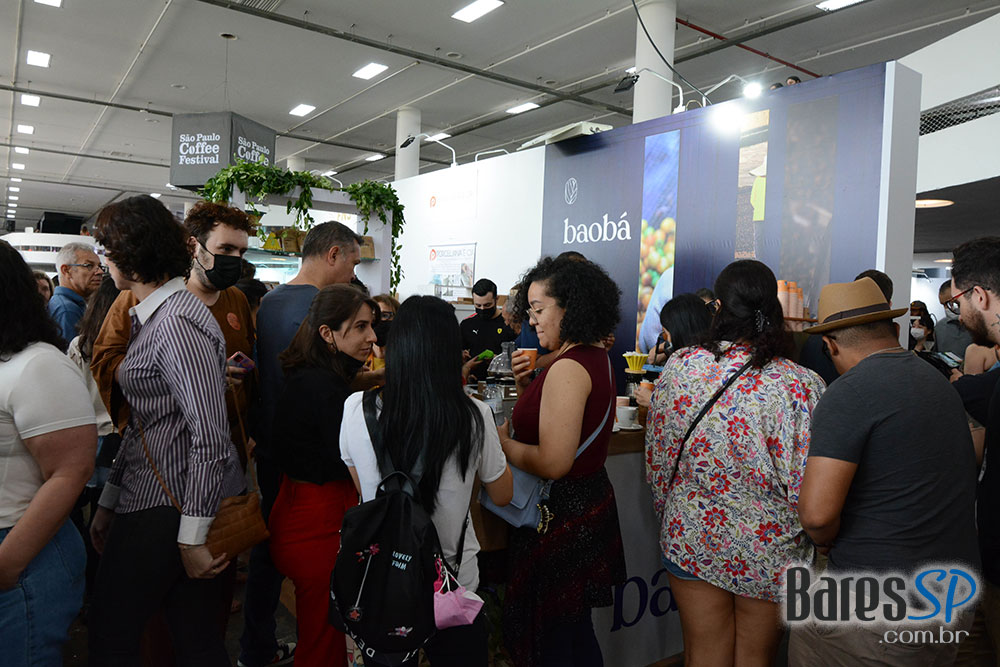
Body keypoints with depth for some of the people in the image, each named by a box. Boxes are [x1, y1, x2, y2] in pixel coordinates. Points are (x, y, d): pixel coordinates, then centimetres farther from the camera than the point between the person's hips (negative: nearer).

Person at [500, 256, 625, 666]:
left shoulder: (568, 368, -22)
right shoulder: (596, 358, 8)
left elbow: (553, 462, -27)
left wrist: (500, 443, -13)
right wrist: (525, 384, 3)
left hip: (560, 516, -10)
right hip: (590, 502, 10)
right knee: (576, 631, 22)